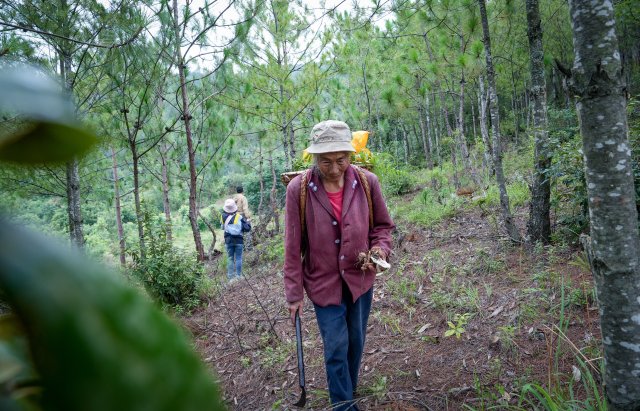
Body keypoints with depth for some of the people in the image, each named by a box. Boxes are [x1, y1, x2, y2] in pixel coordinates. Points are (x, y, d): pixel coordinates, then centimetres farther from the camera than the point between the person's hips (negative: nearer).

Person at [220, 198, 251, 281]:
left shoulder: (223, 216, -7)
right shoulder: (239, 217, -12)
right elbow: (247, 228, -12)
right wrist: (247, 222, 8)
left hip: (228, 240, 2)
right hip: (238, 240, -2)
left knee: (230, 258, 10)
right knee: (238, 258, 6)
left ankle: (230, 276, 13)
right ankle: (239, 276, 7)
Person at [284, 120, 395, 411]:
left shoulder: (367, 182, -11)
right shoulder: (298, 189, -16)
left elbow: (383, 225, 4)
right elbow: (293, 247, -9)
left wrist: (380, 249, -17)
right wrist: (294, 294, -5)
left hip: (360, 279, 3)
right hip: (323, 283, -2)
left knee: (355, 343, 18)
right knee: (336, 348, 2)